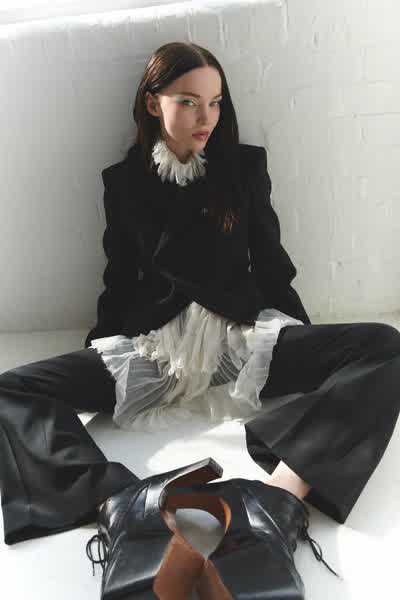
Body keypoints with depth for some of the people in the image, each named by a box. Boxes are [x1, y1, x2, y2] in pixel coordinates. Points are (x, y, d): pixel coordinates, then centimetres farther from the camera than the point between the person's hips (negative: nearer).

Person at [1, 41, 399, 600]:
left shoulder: (245, 165, 8)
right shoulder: (125, 180, 9)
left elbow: (270, 265, 10)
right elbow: (121, 279, 12)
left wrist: (305, 348, 8)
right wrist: (99, 352, 10)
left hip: (244, 334, 0)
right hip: (150, 343, 1)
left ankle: (279, 499, -45)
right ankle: (119, 507, -45)